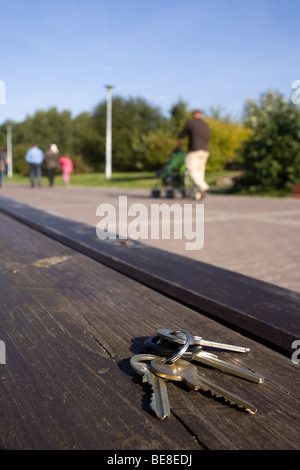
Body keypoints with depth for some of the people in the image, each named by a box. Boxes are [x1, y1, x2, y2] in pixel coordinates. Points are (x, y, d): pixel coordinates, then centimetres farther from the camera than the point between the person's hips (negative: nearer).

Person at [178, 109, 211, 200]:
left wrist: (179, 145, 26)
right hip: (204, 152, 6)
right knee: (200, 172, 8)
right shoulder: (206, 126, 15)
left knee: (193, 172, -6)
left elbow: (181, 136, 8)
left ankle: (203, 187, -28)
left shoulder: (190, 123, -2)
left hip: (194, 152, -6)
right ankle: (198, 195, 4)